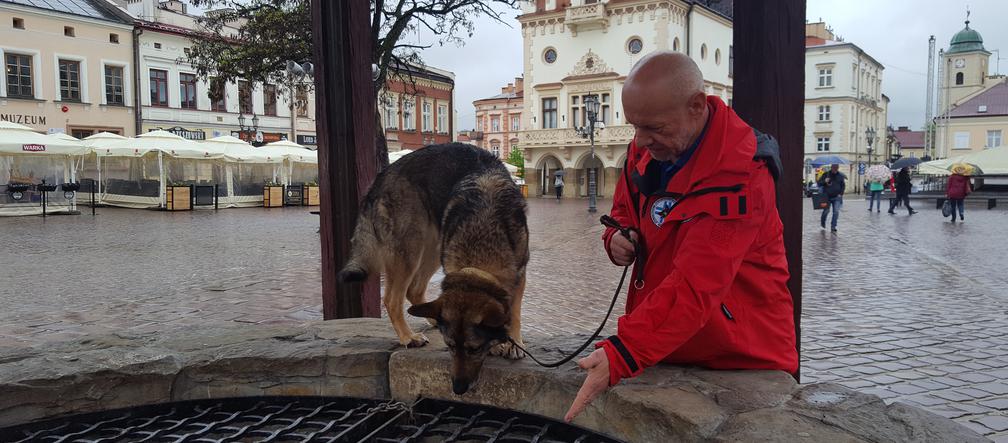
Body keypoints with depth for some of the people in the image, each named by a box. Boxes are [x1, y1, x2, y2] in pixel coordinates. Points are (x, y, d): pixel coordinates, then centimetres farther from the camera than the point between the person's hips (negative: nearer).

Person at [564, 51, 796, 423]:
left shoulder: (739, 177, -26)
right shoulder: (647, 148, -3)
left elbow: (693, 288, -35)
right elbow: (624, 209, 15)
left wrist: (620, 355, -44)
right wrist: (618, 238, -9)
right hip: (660, 350, 7)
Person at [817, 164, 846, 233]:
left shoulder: (840, 176, 4)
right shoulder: (826, 175, -2)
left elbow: (843, 186, 10)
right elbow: (819, 183, 2)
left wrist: (841, 194, -1)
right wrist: (824, 181, -19)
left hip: (837, 197, 1)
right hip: (827, 197, -1)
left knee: (836, 212, -7)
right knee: (826, 211, 7)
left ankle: (833, 227, 0)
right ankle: (822, 222, 36)